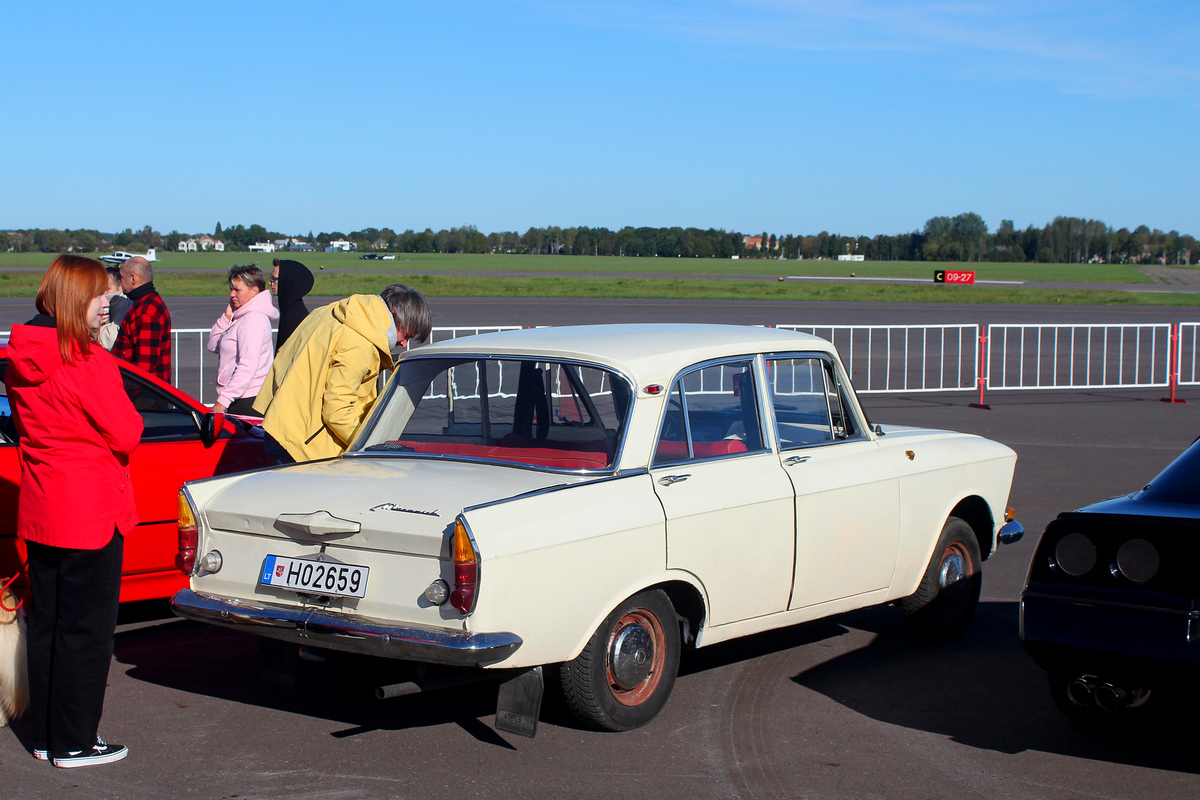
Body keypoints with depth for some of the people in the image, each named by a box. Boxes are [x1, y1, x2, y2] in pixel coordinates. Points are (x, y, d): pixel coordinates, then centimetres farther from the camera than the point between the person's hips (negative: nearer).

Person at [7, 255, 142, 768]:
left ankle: (44, 734, 26)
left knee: (46, 624, 16)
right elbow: (126, 434, -15)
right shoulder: (90, 363, -19)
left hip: (39, 512, 8)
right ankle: (74, 743, 9)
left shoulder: (19, 360, 5)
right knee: (86, 630, 2)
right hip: (90, 513, -8)